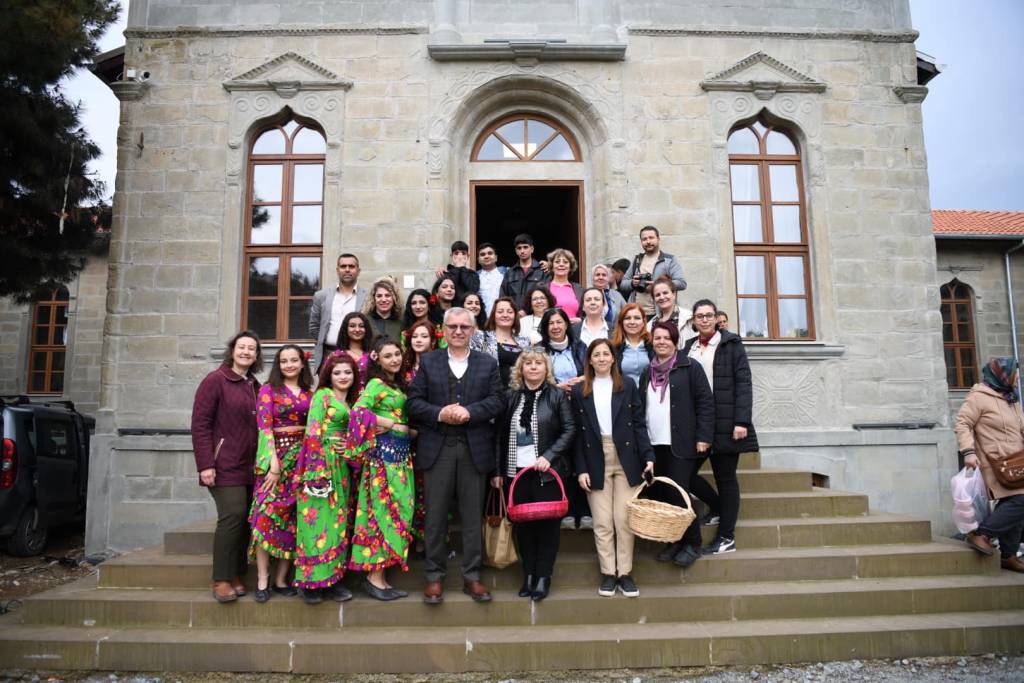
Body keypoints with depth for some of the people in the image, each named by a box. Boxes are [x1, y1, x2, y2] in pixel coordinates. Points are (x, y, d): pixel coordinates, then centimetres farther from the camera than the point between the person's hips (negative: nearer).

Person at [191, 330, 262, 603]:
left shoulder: (255, 387, 15)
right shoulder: (215, 381, -4)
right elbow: (200, 424, -9)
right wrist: (205, 464, -15)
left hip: (249, 466, 6)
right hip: (225, 465, -6)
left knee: (246, 518, 3)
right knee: (233, 515, -13)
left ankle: (236, 575, 15)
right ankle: (221, 580, -1)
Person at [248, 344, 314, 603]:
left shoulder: (310, 393, 13)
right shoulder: (268, 390, 3)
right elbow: (264, 427, -6)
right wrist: (274, 462, -15)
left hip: (304, 457, 4)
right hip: (277, 454, -3)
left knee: (294, 516, 2)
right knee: (267, 513, -12)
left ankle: (281, 579, 10)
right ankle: (262, 580, -4)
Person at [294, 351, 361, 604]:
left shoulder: (350, 402, 18)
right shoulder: (322, 395, -2)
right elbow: (312, 433, -11)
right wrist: (318, 468, -18)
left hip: (341, 468, 7)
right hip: (321, 464, -7)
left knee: (337, 522, 8)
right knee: (317, 520, -4)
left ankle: (333, 578, 15)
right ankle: (311, 580, 4)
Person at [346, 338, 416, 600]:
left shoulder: (398, 384, 18)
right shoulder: (376, 383, -6)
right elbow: (358, 411, -21)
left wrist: (411, 431, 0)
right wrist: (394, 425, -14)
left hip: (401, 454, 8)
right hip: (384, 452, -8)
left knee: (398, 510, 7)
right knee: (386, 510, -7)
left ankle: (379, 575, 13)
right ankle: (375, 577, 1)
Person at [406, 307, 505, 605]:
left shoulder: (488, 363, 8)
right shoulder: (428, 361, 8)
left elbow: (497, 401, -1)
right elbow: (414, 401, 1)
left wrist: (469, 412, -16)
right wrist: (440, 414, -16)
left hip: (474, 449, 0)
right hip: (437, 448, 0)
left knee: (473, 516, 7)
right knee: (436, 516, 6)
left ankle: (471, 576, 18)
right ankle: (435, 576, 17)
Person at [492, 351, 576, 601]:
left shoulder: (557, 396, 1)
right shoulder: (511, 397, 8)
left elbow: (569, 430, -3)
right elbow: (500, 435, 9)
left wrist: (549, 456, -14)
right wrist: (498, 470, 5)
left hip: (546, 471, -2)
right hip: (516, 470, 2)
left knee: (547, 523, 2)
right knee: (522, 524, 7)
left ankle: (544, 576, 14)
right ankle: (528, 574, 19)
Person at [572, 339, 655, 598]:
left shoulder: (627, 385, 6)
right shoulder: (579, 391, 5)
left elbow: (639, 424, 4)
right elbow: (577, 433, 3)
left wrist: (648, 456, -6)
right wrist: (581, 469, -3)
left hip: (626, 460, 0)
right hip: (595, 462, 0)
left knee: (624, 520, 1)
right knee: (602, 522, 3)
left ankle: (625, 573, 13)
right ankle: (608, 573, 14)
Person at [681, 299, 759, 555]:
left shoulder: (731, 343, 1)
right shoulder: (688, 348, 13)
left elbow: (743, 383, -6)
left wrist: (742, 421, -15)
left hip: (724, 423, -4)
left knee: (725, 477, 3)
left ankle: (726, 538, 15)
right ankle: (718, 507, 27)